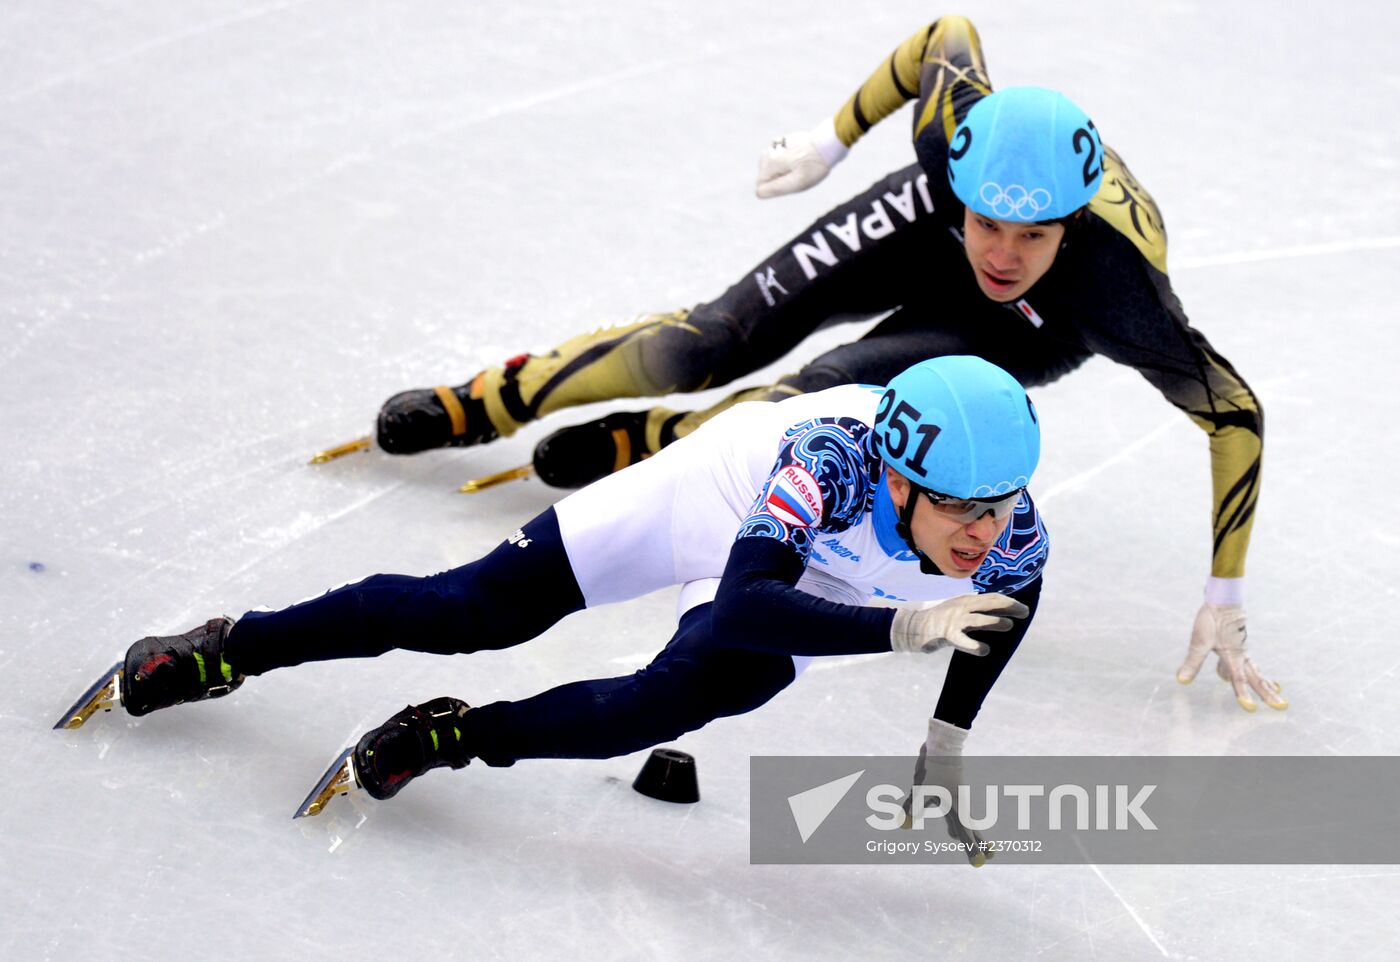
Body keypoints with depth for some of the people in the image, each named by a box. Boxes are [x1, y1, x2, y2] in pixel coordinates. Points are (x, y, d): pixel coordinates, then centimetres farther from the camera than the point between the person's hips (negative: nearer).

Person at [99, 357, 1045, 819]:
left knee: (691, 690, -27)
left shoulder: (1011, 533, -31)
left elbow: (1006, 605, -4)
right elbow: (743, 602, -54)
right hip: (721, 489, -3)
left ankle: (454, 737, -5)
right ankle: (228, 651, 20)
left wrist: (949, 737, -1)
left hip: (815, 579, 3)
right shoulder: (834, 459, -45)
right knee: (475, 610, 0)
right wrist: (904, 626, -62)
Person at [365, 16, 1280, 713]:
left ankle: (636, 443, 13)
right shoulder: (957, 119, -39)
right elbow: (951, 33, -15)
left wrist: (1226, 599, -30)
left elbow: (1237, 414, -33)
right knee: (723, 338, -4)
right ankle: (480, 406, 15)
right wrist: (834, 137, -3)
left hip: (1017, 336, -1)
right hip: (921, 233, 2)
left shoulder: (1120, 293, -46)